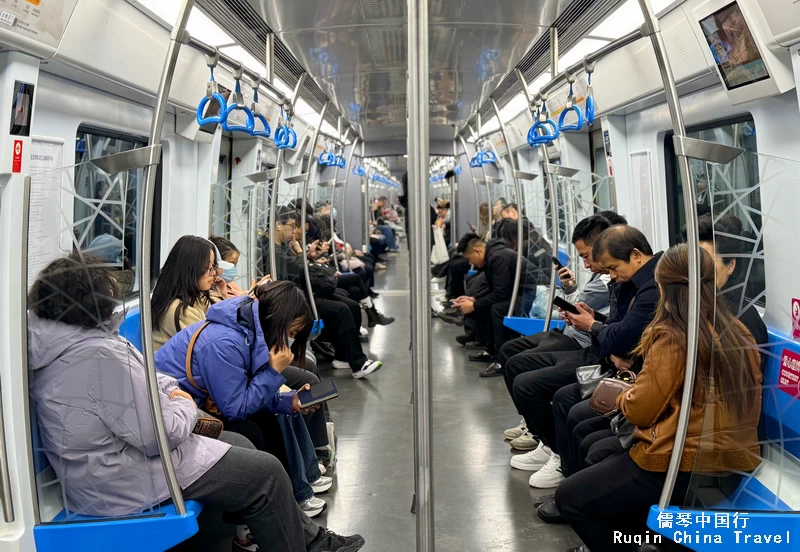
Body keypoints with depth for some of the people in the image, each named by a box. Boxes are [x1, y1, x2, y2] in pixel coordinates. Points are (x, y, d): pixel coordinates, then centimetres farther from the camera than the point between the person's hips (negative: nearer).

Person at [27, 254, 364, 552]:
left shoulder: (53, 339, 1)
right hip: (126, 485, -10)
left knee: (239, 444, 18)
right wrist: (186, 406, -6)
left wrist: (170, 392, -3)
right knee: (267, 474, -3)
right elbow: (162, 434, -26)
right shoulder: (100, 355, -31)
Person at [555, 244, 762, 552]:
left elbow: (639, 411, -10)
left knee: (569, 497, 5)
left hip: (687, 468, -8)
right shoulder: (740, 333, 4)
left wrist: (622, 397, 11)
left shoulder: (672, 337, -16)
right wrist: (643, 390, 19)